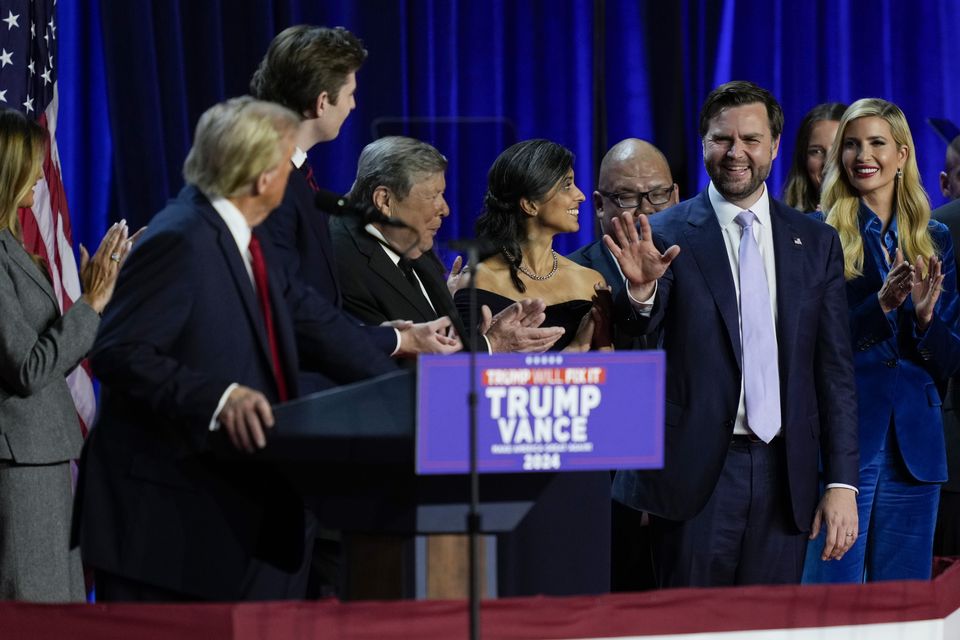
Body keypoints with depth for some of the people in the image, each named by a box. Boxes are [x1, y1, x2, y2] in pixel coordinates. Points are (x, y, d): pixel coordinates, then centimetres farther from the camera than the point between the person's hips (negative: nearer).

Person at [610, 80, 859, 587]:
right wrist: (642, 290, -33)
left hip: (783, 475, 3)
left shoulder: (816, 243, 9)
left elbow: (835, 371, 9)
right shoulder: (666, 236, 0)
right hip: (696, 475, -3)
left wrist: (842, 483, 3)